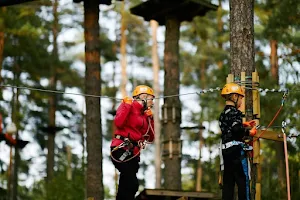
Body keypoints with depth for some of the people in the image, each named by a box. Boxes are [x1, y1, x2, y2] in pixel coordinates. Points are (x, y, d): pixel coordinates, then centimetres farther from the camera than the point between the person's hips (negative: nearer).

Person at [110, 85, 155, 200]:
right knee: (132, 184, -20)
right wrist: (127, 106, -15)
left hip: (133, 154, 9)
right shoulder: (128, 106, -2)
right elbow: (118, 123, -20)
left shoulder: (145, 115, 20)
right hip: (121, 150, -9)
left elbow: (150, 138, 18)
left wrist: (150, 119, 12)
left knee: (125, 188, 11)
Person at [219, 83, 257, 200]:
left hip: (226, 149, 9)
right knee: (243, 178, -5)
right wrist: (249, 132, -7)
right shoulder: (234, 112, -10)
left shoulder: (223, 113, 18)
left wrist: (244, 125, 20)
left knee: (228, 180, 8)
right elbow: (237, 130, -21)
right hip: (236, 149, -9)